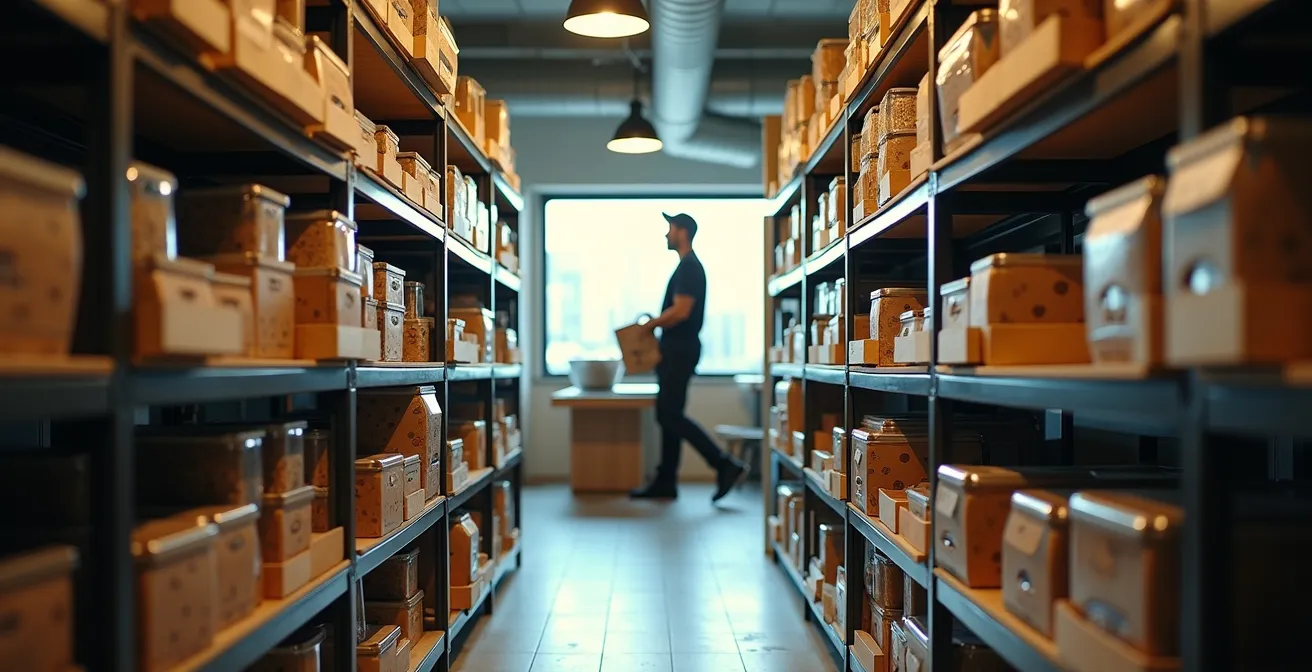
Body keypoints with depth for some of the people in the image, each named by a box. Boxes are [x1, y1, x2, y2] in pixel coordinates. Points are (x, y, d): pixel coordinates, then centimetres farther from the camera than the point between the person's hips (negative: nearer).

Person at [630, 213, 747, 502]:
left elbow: (680, 311, -23)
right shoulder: (688, 266, 18)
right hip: (676, 348, 11)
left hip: (680, 349, -11)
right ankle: (665, 482, 15)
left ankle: (726, 466, -9)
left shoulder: (689, 268, -15)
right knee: (667, 416, 11)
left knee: (671, 416, -10)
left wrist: (651, 324, -11)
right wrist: (656, 323, 14)